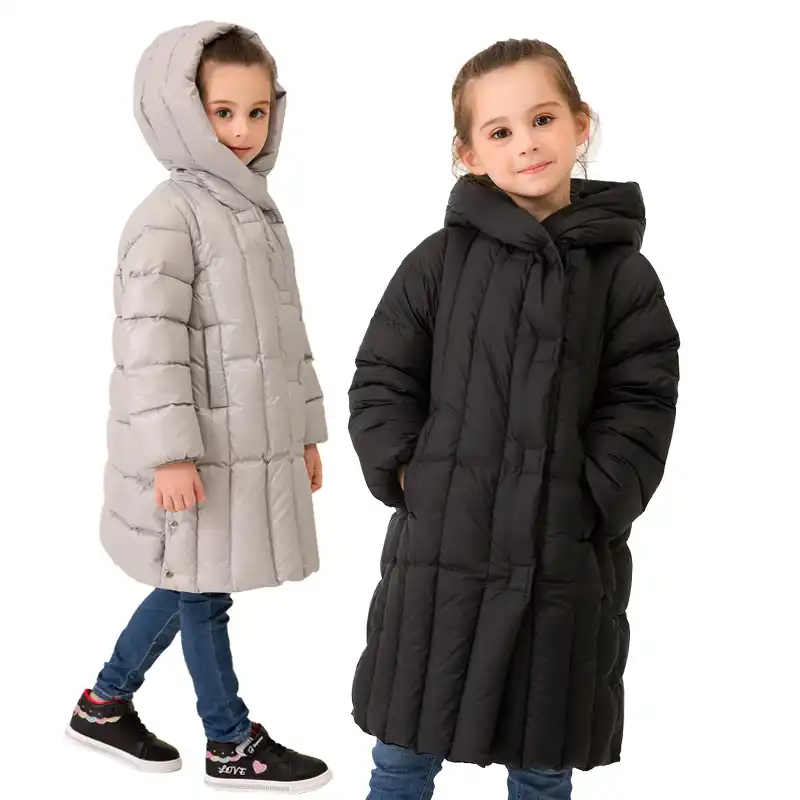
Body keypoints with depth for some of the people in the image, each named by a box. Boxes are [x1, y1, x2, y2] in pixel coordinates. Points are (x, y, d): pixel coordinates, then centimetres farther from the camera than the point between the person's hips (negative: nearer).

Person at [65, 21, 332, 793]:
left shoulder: (261, 213, 13)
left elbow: (287, 332, 17)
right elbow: (150, 342, -20)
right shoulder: (170, 215, -15)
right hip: (198, 455, -9)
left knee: (192, 584, 18)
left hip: (254, 447, 9)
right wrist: (171, 453, -23)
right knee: (203, 590, 6)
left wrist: (304, 431, 18)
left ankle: (106, 701, 34)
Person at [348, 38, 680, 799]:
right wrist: (403, 472, -9)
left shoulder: (624, 273, 1)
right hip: (438, 551, 0)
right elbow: (380, 381, 4)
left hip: (567, 563, 0)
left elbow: (639, 409, -2)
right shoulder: (439, 260, 1)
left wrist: (588, 504, -12)